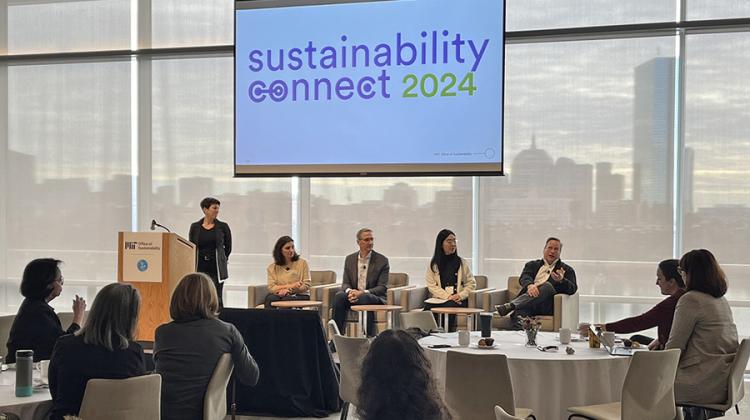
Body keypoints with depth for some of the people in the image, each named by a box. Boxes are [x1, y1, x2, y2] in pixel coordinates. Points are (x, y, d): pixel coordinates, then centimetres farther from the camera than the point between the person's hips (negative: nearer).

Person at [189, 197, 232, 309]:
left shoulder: (222, 227, 2)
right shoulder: (195, 227, 5)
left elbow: (228, 247, 12)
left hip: (216, 269, -1)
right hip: (200, 268, 1)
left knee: (217, 300, -2)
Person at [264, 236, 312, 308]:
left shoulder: (302, 263, 7)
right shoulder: (272, 267, 10)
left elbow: (306, 286, 2)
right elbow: (271, 288, -1)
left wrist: (289, 290, -12)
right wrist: (290, 286, -12)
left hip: (300, 296, -1)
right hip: (281, 295, 1)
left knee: (286, 299, -35)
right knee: (270, 298, -33)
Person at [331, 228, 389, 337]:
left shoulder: (382, 260, 0)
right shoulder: (350, 259, 12)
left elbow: (382, 287, -5)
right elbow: (345, 283, 10)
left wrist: (363, 293, -21)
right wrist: (350, 291, -16)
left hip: (375, 297, -3)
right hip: (353, 295, 3)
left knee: (366, 299, -37)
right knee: (339, 296, -28)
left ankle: (370, 337, -32)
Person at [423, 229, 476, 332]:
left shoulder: (462, 263, 13)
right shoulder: (433, 264, 11)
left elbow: (472, 283, 11)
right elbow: (431, 286, 2)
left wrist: (461, 295, -8)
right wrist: (447, 296, -12)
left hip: (458, 300, 0)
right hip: (438, 299, 0)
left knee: (449, 306, -36)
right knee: (428, 307, -34)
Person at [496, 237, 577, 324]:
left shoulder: (567, 270, 21)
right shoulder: (532, 265, 26)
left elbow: (573, 289, 4)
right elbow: (524, 278, 5)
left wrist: (561, 281, -20)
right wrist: (529, 285, -21)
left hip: (547, 305, -1)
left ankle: (510, 306, -45)